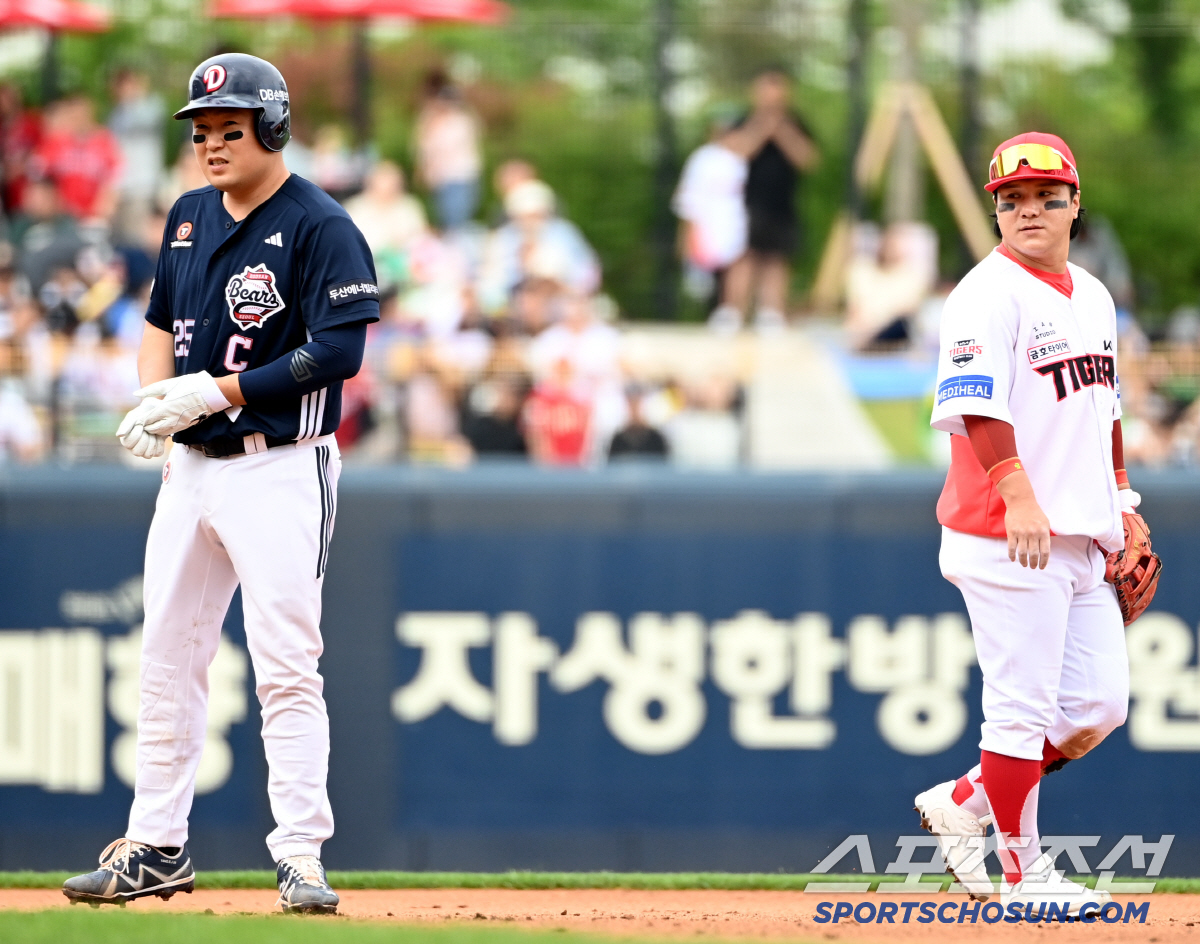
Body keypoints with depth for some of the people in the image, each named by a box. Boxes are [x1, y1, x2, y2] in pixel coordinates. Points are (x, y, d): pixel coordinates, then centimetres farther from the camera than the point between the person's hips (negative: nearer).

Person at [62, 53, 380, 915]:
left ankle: (301, 857, -7)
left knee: (286, 665, -10)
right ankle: (157, 848, 18)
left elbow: (338, 352, -18)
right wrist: (155, 396, 0)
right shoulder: (190, 219, 11)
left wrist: (218, 391, -20)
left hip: (280, 467, -8)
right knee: (167, 659, 10)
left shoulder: (320, 228, -11)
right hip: (191, 464, 8)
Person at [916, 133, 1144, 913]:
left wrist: (1122, 502, 19)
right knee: (1024, 706, -6)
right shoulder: (990, 295, -10)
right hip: (1005, 538, -8)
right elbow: (975, 407, -22)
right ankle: (1021, 869, 3)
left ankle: (964, 803, 21)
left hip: (1083, 543, 8)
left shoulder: (1093, 298, 17)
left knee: (1099, 707, 7)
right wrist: (1018, 498, -34)